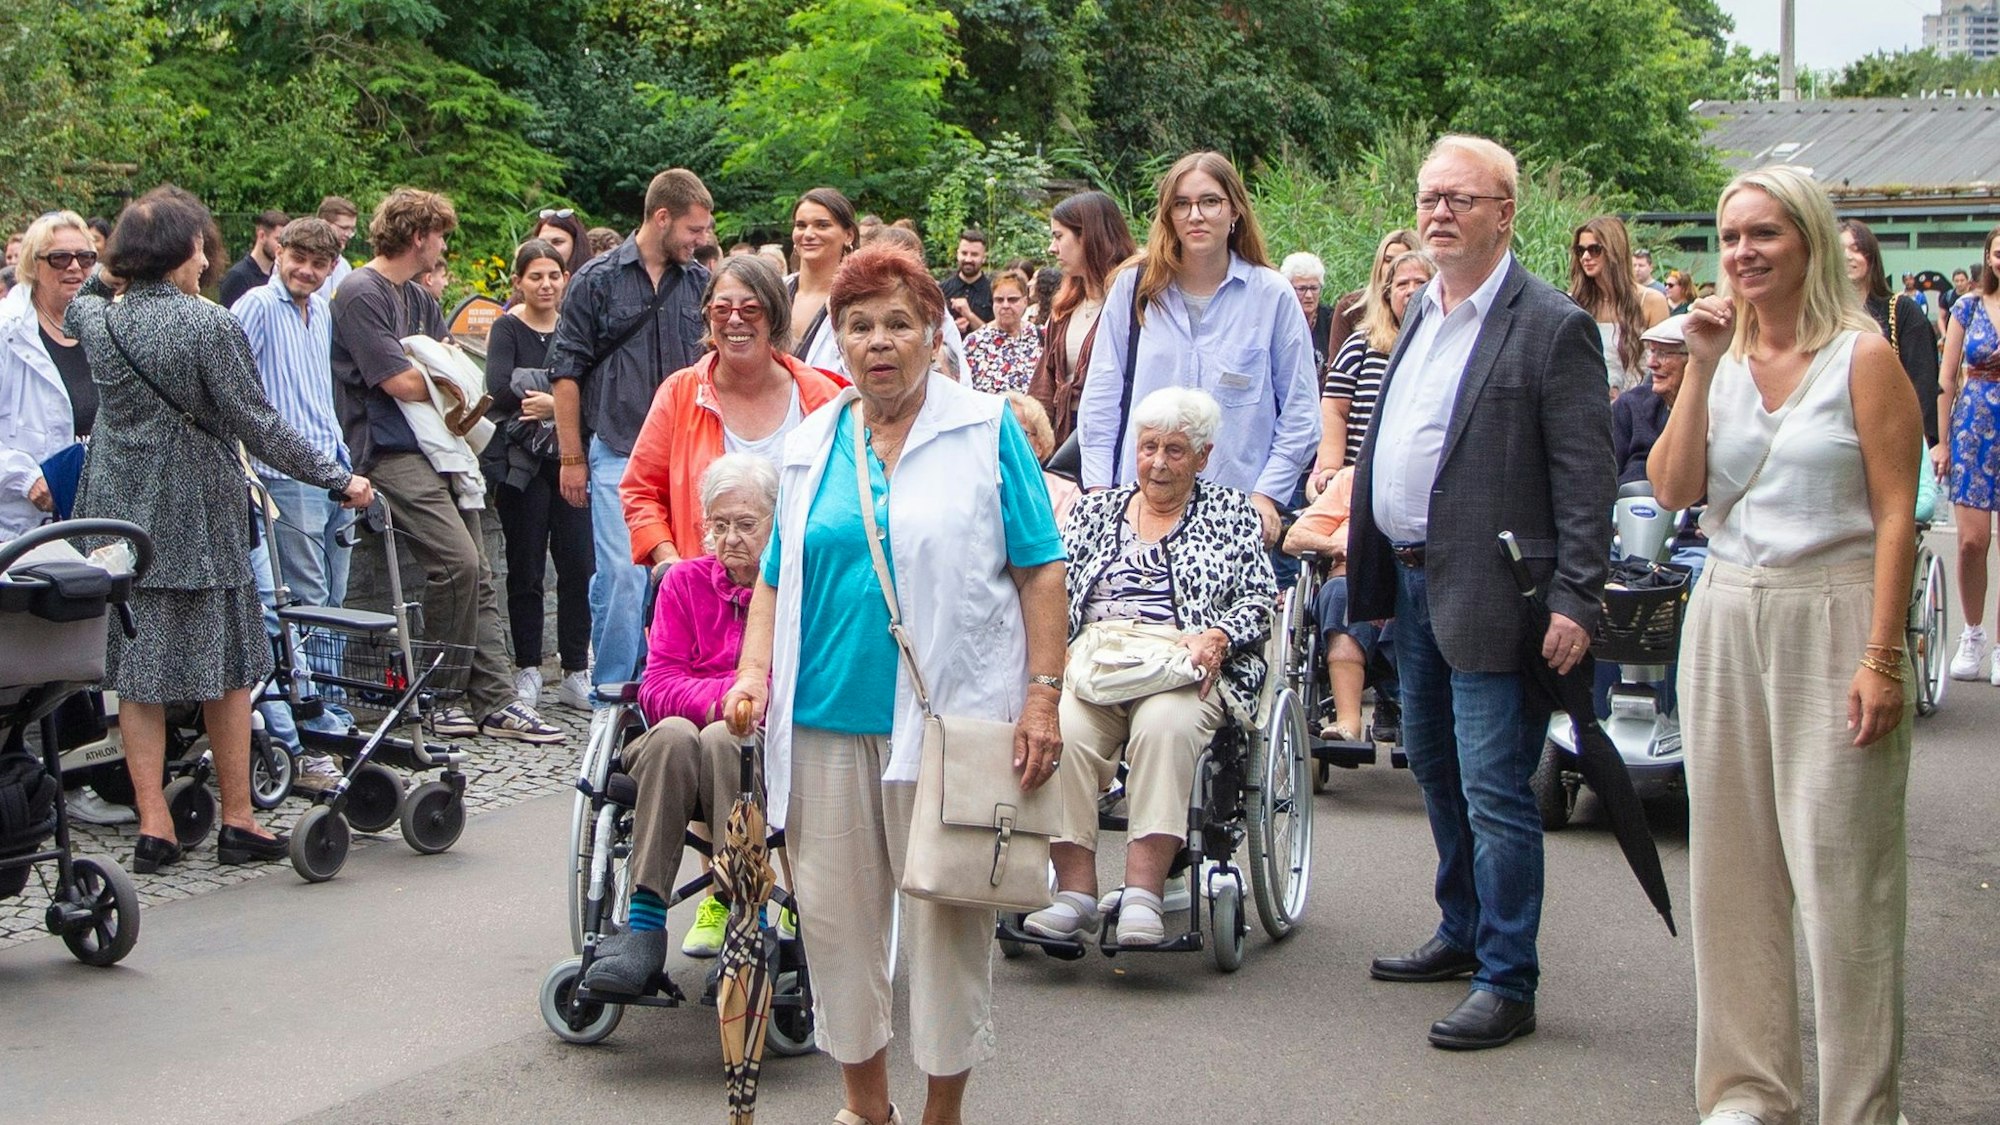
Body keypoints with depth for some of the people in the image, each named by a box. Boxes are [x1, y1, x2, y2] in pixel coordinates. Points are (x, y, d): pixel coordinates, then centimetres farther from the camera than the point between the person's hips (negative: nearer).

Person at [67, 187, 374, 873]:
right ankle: (238, 822, 11)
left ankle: (153, 828, 6)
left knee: (136, 673, 7)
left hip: (118, 518, 4)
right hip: (198, 517, -4)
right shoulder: (209, 325, -13)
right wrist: (338, 479, -9)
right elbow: (256, 426, -14)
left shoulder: (96, 320, 1)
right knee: (225, 667, 7)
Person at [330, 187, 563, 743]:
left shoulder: (418, 298, 20)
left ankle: (494, 701, 3)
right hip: (392, 452, -9)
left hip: (438, 449, 9)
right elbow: (402, 383, -15)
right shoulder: (360, 294, -9)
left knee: (477, 574, 3)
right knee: (456, 561, -20)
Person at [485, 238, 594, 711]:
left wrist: (554, 403, -17)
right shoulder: (507, 328, 1)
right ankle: (527, 670, 11)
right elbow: (499, 388, -15)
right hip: (523, 463, -2)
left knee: (578, 565, -2)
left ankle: (575, 673, 5)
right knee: (525, 569, 2)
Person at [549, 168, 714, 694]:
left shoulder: (701, 284, 11)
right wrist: (572, 457, -1)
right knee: (621, 576, -9)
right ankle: (613, 689, 1)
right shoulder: (597, 280, 1)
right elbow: (567, 371, 1)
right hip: (617, 453, -3)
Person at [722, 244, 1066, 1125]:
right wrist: (754, 673, 2)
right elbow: (777, 578, 18)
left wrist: (1043, 698, -7)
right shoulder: (811, 447, 13)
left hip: (950, 716, -4)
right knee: (836, 913, 7)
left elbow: (1039, 571, 0)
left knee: (948, 916, 2)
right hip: (827, 717, 4)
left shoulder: (986, 430, 2)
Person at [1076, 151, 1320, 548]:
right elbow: (1100, 402, 10)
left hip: (1236, 511, -1)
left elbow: (1300, 416, 5)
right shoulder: (1134, 287, 8)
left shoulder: (1272, 295, 3)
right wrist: (1099, 490, 2)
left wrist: (1267, 495, -4)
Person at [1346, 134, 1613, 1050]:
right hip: (1411, 581, 9)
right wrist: (1364, 548, 16)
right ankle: (1464, 933, 36)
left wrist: (1575, 599, -20)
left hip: (1491, 596, -9)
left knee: (1494, 792, -5)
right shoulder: (1419, 316, 14)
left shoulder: (1552, 327, -12)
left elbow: (1587, 479, -15)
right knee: (1435, 770, 20)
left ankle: (1507, 983, 4)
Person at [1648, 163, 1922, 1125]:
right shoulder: (1722, 355, 11)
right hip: (1725, 619, 5)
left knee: (1841, 872, -4)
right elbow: (1672, 488, 1)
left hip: (1831, 620, -5)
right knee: (1734, 864, 8)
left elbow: (1896, 515, -8)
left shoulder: (1862, 355, -4)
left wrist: (1882, 657, -15)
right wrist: (1700, 367, -6)